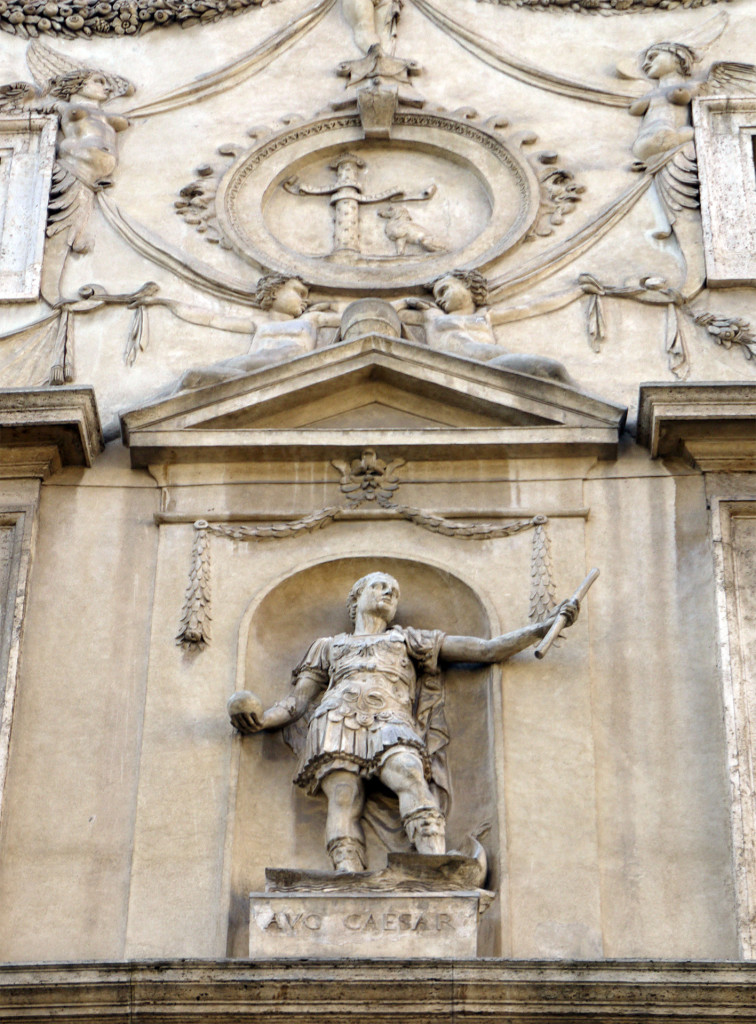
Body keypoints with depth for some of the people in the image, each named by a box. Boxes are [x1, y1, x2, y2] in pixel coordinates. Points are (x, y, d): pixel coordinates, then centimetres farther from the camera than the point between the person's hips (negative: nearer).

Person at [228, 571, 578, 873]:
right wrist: (258, 720, 5)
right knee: (343, 798, -26)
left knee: (408, 773, -33)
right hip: (337, 719, 1)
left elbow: (488, 650, 29)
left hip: (390, 718, -1)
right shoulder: (328, 646, 36)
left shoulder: (409, 639, 34)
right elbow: (296, 703, 27)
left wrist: (546, 626, 19)